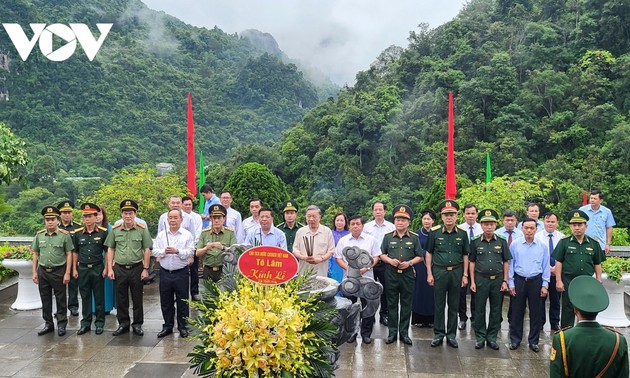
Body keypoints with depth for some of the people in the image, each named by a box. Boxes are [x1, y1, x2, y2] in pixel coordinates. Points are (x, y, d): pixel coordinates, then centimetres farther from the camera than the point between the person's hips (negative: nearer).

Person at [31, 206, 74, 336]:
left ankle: (61, 324, 15)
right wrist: (34, 272, 6)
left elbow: (69, 255, -5)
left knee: (61, 300, 5)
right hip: (43, 272, 4)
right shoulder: (39, 235, 5)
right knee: (45, 300, 11)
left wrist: (67, 273, -9)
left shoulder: (65, 235, -6)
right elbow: (35, 254, 11)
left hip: (58, 271, -3)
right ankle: (48, 324, 24)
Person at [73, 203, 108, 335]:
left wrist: (106, 268, -5)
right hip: (82, 269, 2)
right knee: (85, 297, 10)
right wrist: (74, 269, 8)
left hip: (97, 268, -2)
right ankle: (85, 323, 19)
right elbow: (75, 252, 11)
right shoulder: (77, 233, 3)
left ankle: (99, 323, 15)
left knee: (99, 297, 5)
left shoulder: (103, 232, -4)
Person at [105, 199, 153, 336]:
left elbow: (147, 250, -1)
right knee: (121, 299, 10)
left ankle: (137, 324, 19)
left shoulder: (142, 230, -3)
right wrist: (110, 268, 2)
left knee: (137, 298, 7)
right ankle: (123, 324, 23)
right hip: (119, 269, 2)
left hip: (136, 268, -2)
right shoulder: (115, 230, 3)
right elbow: (110, 250, 8)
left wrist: (145, 269, -4)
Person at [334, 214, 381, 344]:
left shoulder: (371, 240, 3)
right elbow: (338, 258, 5)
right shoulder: (343, 241, 5)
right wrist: (348, 268, -11)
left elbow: (376, 257, 3)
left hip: (367, 278, -1)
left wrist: (366, 267, -13)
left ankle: (366, 333, 15)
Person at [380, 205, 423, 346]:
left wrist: (409, 262, -11)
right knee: (392, 304, 6)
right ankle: (392, 332, 16)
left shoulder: (414, 238, 3)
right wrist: (390, 260, -11)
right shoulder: (388, 237, 4)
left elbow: (420, 257, 6)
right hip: (391, 274, 0)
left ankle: (404, 332, 17)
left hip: (408, 274, 0)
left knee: (406, 305, 6)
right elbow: (382, 255, 8)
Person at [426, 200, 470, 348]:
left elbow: (465, 255, 8)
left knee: (454, 306, 9)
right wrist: (429, 274, -1)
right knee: (439, 306, 6)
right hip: (439, 272, -1)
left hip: (456, 272, 1)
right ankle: (438, 334, 17)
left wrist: (465, 275, 4)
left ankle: (451, 335, 20)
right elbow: (429, 253, 3)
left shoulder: (462, 233, 2)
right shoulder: (434, 232, -2)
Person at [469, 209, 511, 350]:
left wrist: (505, 281, 0)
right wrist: (472, 281, -1)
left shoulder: (502, 242, 2)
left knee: (496, 310, 8)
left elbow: (506, 262, 6)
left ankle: (492, 338, 19)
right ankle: (480, 337, 16)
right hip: (481, 280, -1)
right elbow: (472, 262, 4)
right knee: (479, 310, 4)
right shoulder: (475, 242, 0)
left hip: (497, 280, 1)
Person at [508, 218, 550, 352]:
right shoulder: (515, 245, -3)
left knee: (535, 312, 8)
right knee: (517, 311, 6)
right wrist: (510, 283, -1)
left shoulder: (542, 246, 0)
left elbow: (546, 266, 4)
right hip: (519, 280, -1)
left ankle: (533, 341, 21)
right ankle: (515, 339, 18)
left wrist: (545, 285, 1)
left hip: (536, 281, 1)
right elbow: (510, 264, 1)